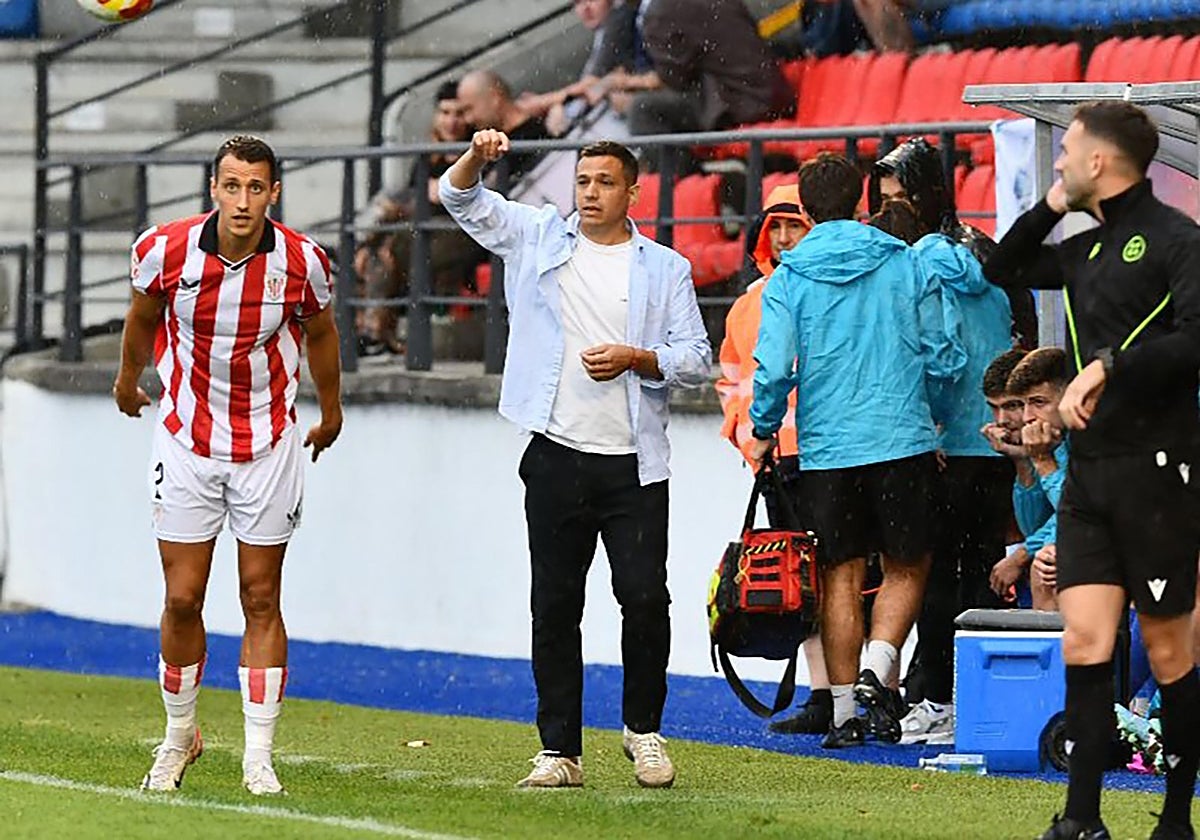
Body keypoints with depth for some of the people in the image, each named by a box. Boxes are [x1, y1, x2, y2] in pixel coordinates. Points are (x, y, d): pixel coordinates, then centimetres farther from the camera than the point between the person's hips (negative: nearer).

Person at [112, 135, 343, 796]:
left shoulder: (300, 262, -12)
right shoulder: (166, 250, -13)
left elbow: (319, 332, 9)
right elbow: (143, 318, 9)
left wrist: (330, 413, 23)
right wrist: (128, 381, 26)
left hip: (268, 447, 0)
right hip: (186, 442, 0)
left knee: (261, 602, 1)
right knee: (182, 598, 0)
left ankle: (258, 759, 4)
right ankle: (179, 735, 21)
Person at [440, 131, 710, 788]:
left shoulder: (664, 267, 8)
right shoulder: (538, 239, 11)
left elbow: (697, 359, 6)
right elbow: (461, 199, 7)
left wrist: (636, 358, -11)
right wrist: (477, 156, -13)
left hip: (634, 465, -1)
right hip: (557, 458, 1)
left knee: (645, 597, -7)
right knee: (554, 606, 2)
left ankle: (644, 729, 12)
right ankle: (559, 750, 6)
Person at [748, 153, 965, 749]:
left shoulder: (789, 279, -1)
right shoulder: (904, 264, 2)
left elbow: (774, 369, -8)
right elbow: (943, 359, 4)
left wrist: (763, 433, 10)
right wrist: (930, 408, 25)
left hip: (826, 448, 0)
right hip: (903, 441, 0)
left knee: (841, 574, 7)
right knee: (906, 566, 10)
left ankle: (845, 708, 8)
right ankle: (878, 668, -12)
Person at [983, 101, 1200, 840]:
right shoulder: (1088, 249, 15)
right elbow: (1004, 270, 31)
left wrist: (1108, 366, -21)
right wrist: (1051, 206, 16)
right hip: (1089, 471, 7)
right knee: (1083, 641, -2)